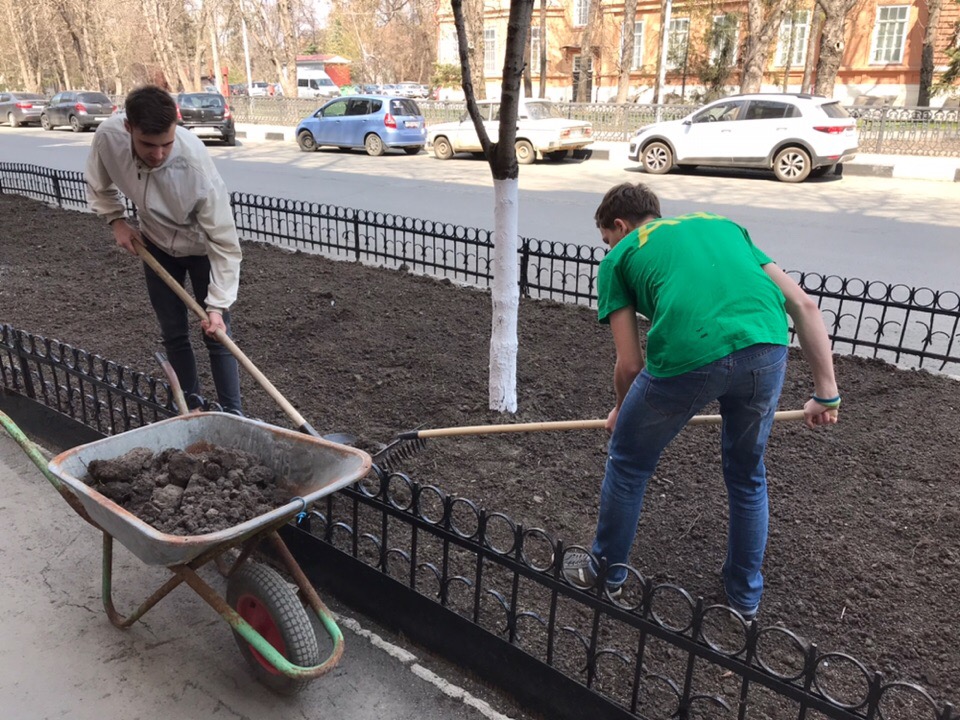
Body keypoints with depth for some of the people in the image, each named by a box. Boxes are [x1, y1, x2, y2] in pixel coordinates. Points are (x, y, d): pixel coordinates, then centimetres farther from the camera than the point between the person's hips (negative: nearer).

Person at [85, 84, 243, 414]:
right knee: (173, 334, 9)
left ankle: (232, 415, 10)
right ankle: (193, 408, 24)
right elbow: (99, 185, 0)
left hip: (201, 247, -4)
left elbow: (224, 242, -32)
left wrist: (217, 305, -35)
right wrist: (117, 220, -13)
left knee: (217, 335, -3)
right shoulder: (108, 137, -26)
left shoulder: (195, 164, -38)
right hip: (156, 245, 4)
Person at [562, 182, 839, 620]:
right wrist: (826, 393, 24)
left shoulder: (619, 258, 21)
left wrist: (622, 412, 37)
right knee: (747, 474, 29)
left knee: (628, 465, 22)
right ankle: (745, 597, 46)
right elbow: (803, 304, 22)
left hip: (687, 356, -4)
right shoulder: (723, 226, 32)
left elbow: (630, 364, 17)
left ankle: (607, 573, 42)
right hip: (767, 349, 5)